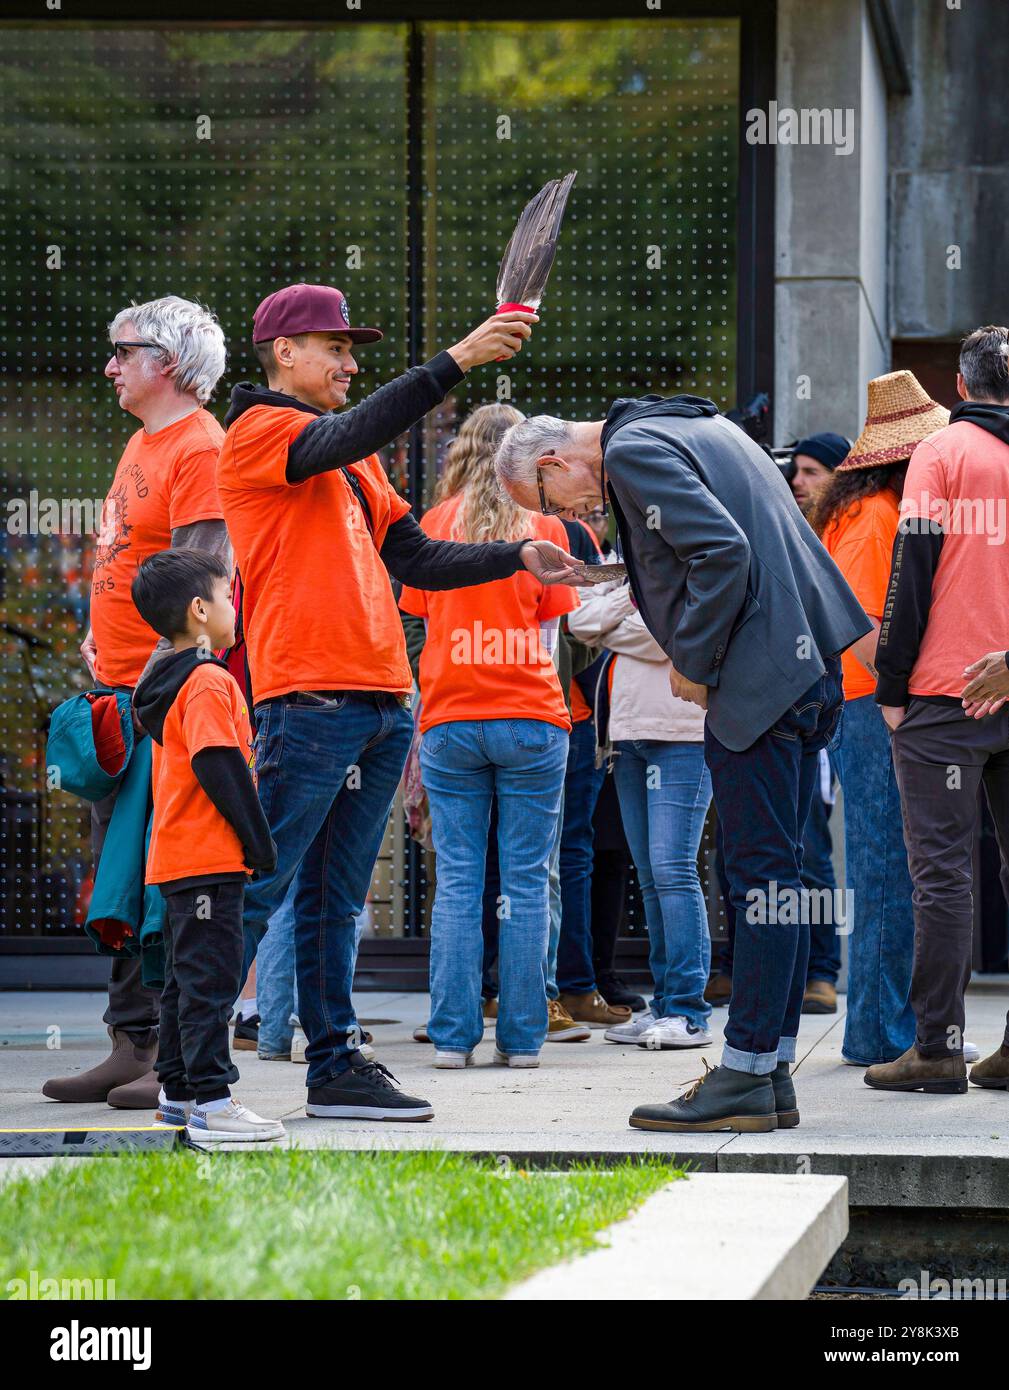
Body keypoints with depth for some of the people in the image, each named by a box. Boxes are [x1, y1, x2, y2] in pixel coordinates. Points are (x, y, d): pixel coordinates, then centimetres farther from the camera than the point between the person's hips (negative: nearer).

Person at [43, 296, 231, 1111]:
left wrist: (156, 677, -21)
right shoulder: (143, 444, 19)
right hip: (123, 688, 10)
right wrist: (101, 639, 14)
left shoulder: (201, 448, -11)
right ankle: (134, 1047, 14)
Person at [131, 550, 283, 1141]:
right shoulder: (209, 681, -14)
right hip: (209, 858, -10)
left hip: (177, 859, 10)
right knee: (212, 976, -11)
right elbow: (220, 768, -21)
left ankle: (178, 1092, 20)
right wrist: (260, 842, -15)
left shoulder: (171, 683, 18)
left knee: (187, 976, 15)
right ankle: (211, 1101, -13)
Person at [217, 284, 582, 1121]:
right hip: (309, 697, -9)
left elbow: (414, 558, 22)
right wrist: (456, 362, -26)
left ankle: (336, 1066, 13)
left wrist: (517, 559, 9)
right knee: (255, 887, -8)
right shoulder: (256, 433, -2)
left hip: (382, 702, 9)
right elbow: (350, 435, -20)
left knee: (337, 897, 11)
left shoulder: (356, 464, 24)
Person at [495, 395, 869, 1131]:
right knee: (777, 872, 11)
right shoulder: (696, 426, 20)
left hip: (759, 678, -10)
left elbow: (723, 552, -21)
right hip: (808, 666, 10)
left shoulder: (633, 450, -10)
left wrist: (692, 663, -10)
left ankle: (746, 1078, -5)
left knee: (763, 873, -7)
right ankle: (773, 1073, 15)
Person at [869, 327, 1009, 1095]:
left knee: (943, 871, -2)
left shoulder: (943, 453, -4)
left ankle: (939, 1045, -5)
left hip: (947, 691, -4)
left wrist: (893, 686, -4)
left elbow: (914, 570, -8)